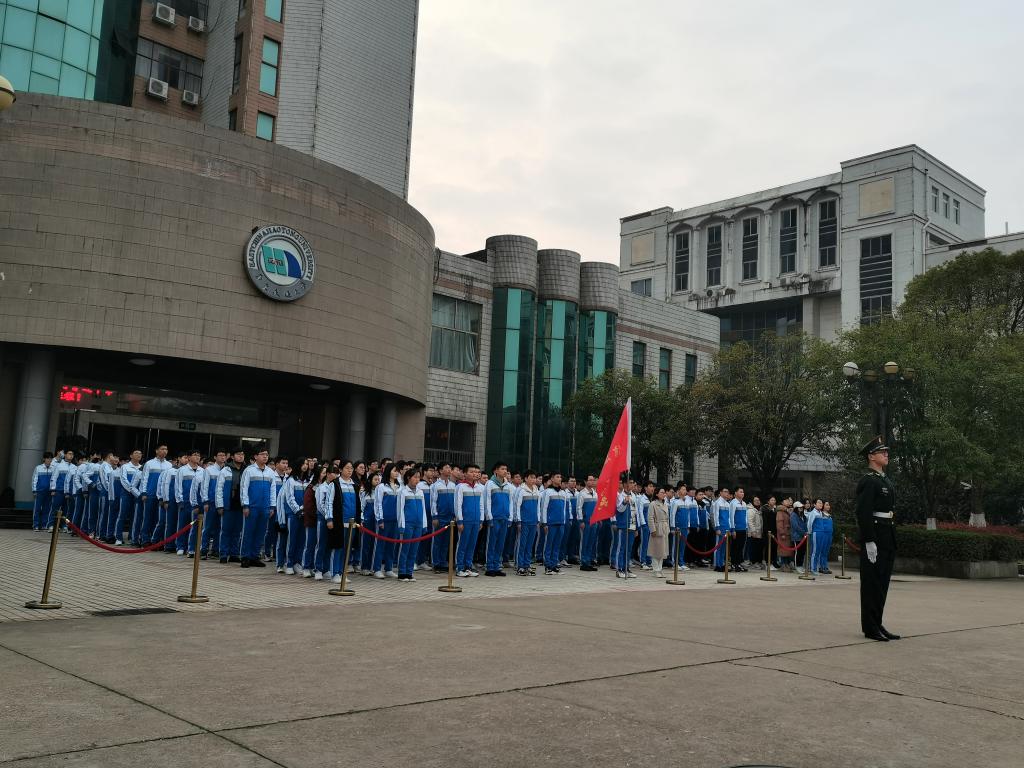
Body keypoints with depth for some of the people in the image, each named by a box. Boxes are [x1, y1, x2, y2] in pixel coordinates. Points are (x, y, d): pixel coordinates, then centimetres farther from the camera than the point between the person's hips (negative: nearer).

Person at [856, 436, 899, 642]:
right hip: (875, 537, -9)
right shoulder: (868, 481, -12)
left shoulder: (886, 481, 18)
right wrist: (869, 542, -23)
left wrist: (891, 540, 20)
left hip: (887, 538, 9)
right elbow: (863, 513, -19)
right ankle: (870, 628, 2)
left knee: (882, 583, 12)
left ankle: (877, 624, 19)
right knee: (872, 583, -3)